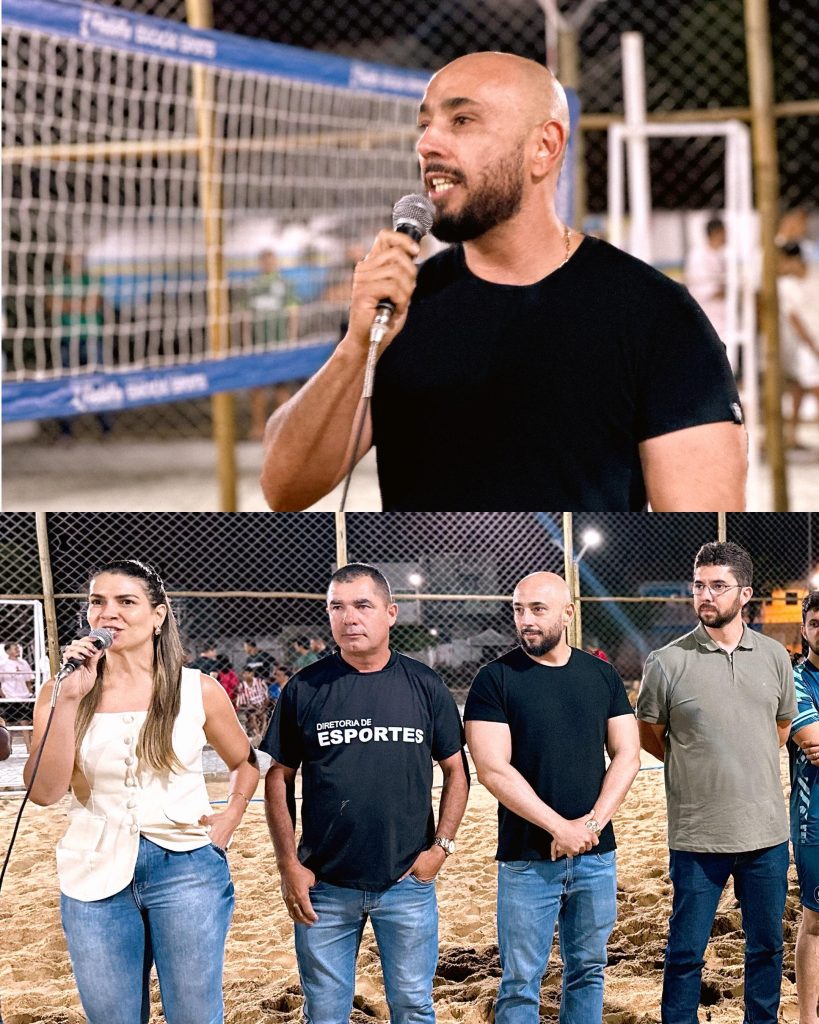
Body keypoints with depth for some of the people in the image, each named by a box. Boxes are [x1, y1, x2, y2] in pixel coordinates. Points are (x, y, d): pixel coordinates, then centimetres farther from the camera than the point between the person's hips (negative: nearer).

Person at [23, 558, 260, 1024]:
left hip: (187, 868, -1)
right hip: (95, 876, 1)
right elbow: (45, 791, -11)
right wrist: (71, 698, -15)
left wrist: (230, 818, 0)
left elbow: (246, 762, 17)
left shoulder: (198, 690, 0)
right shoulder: (62, 692, 1)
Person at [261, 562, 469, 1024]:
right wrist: (289, 865, -3)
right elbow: (279, 779, 4)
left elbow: (455, 770, 8)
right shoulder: (305, 689, 0)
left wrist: (442, 846, -2)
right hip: (324, 885, 0)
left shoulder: (425, 686, 2)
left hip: (408, 882, 0)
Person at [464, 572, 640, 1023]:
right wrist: (559, 826, -15)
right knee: (521, 982, -1)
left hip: (596, 856, 4)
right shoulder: (496, 680, -5)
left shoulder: (602, 676, 7)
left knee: (588, 970, 11)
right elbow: (493, 770, -12)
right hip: (527, 860, -3)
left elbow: (626, 756, 5)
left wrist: (591, 823, -10)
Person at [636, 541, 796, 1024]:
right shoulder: (667, 662, -7)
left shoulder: (775, 657, 4)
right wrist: (697, 767, 7)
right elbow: (649, 735, 5)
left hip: (767, 833, 3)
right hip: (698, 835, -3)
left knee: (767, 947, 14)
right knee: (686, 952, 4)